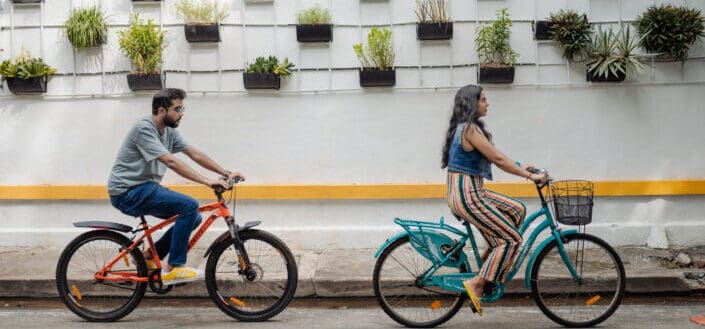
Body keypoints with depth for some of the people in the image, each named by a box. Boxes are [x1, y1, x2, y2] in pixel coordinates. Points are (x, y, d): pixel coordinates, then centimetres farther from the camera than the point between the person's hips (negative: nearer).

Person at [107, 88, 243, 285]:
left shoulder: (169, 131, 9)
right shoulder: (144, 128, -19)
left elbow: (194, 154, 11)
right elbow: (171, 162, -27)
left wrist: (226, 173, 3)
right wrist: (208, 182, -30)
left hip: (143, 189, 9)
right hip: (127, 192, -9)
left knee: (193, 217, 4)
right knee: (189, 206, -22)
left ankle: (148, 258, 13)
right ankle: (172, 269, -14)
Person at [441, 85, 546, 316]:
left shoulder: (465, 128, 15)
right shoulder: (470, 129, -15)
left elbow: (493, 158, 19)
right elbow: (498, 159, -18)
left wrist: (520, 169, 16)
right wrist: (530, 176, -13)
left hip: (470, 193, 10)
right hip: (466, 195, -10)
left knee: (517, 210, 13)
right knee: (511, 238, -6)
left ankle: (490, 257, 14)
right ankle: (477, 284, -5)